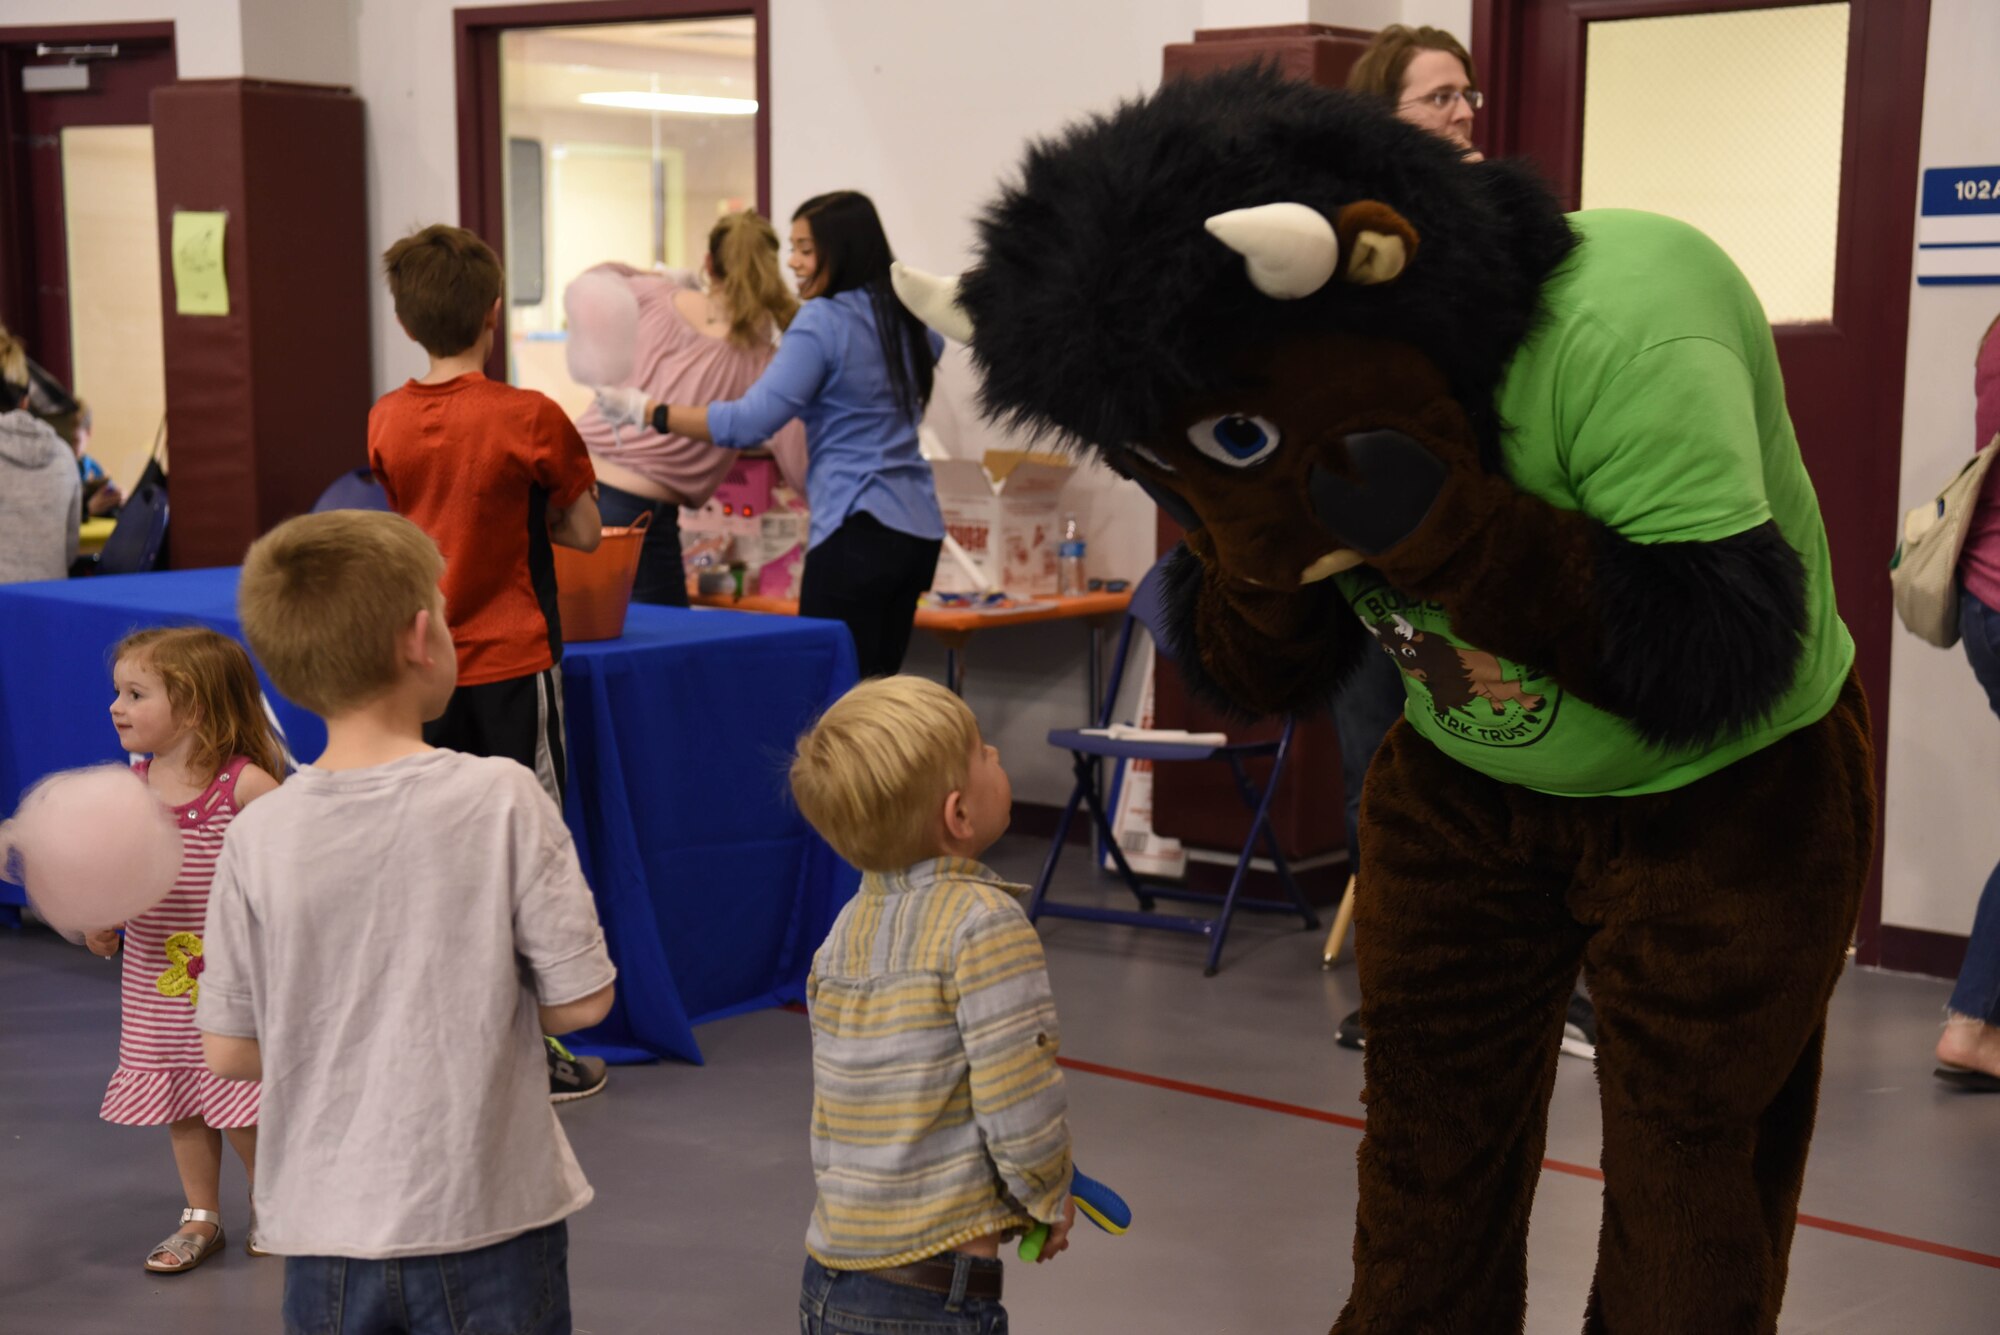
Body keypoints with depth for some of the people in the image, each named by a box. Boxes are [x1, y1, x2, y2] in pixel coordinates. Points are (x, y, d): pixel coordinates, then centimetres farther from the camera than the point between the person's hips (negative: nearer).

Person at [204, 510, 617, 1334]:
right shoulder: (500, 799, -15)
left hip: (325, 1228, 2)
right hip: (488, 1222, -2)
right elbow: (580, 1000, -11)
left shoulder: (258, 836, -8)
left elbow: (227, 1052, -2)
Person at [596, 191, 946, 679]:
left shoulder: (822, 321, -10)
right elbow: (932, 344, 41)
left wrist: (645, 411, -10)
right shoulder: (903, 318, 13)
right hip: (919, 527, 9)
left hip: (859, 529, -9)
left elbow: (751, 422, -15)